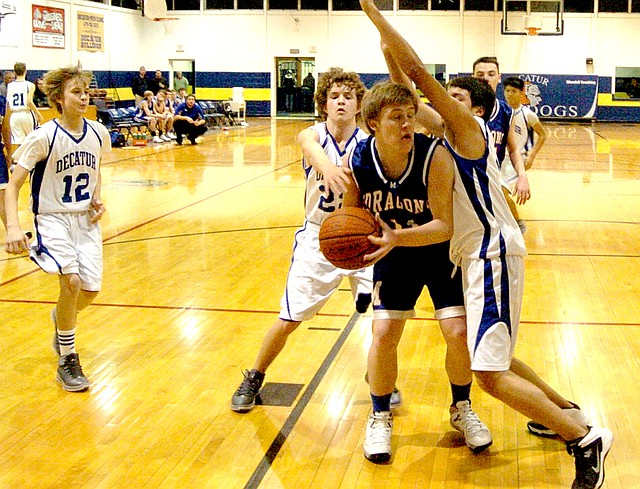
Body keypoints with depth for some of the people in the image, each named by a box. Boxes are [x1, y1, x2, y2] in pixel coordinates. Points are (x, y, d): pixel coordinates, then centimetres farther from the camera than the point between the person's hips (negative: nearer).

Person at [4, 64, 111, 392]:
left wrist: (98, 199, 1)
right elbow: (14, 184, -15)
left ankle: (60, 318, 39)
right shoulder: (43, 138, -17)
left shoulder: (98, 133, -2)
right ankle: (67, 361, -4)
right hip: (53, 219, -5)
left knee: (90, 291, 0)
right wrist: (13, 226, -29)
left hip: (86, 220, 5)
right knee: (71, 280, -24)